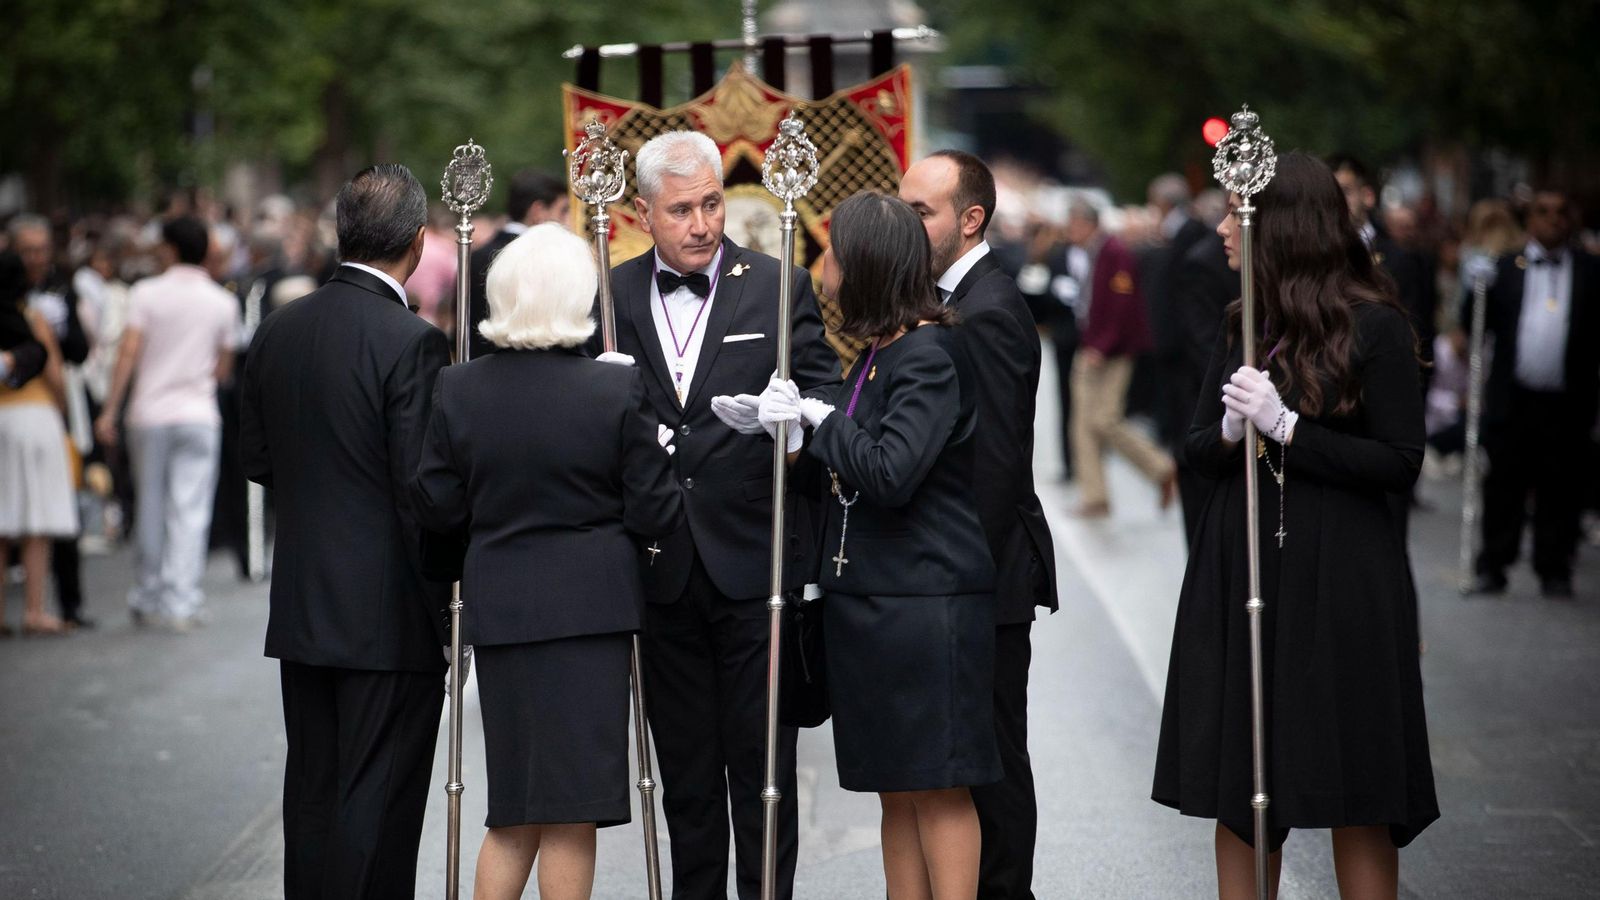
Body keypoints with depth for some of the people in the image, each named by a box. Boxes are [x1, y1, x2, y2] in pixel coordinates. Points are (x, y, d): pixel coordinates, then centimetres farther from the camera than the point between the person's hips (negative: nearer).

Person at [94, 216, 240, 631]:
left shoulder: (146, 293, -3)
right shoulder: (223, 302, 3)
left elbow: (128, 353, -9)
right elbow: (224, 368, 9)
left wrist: (109, 411, -6)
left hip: (149, 414, 0)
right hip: (198, 415, 0)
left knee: (149, 508, 11)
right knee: (189, 511, -1)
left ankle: (146, 598, 21)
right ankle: (181, 600, -9)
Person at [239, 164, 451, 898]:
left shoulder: (279, 330, 4)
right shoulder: (412, 343, -17)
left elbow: (254, 458, 11)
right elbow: (424, 488, -17)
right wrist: (448, 595, -8)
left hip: (300, 606, 6)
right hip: (389, 616, -6)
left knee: (312, 791, 14)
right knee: (378, 801, 0)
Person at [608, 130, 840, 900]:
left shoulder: (778, 287, -1)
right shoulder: (613, 296, 5)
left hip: (752, 562, -2)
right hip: (662, 568, 3)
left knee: (762, 761, 3)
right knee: (684, 766, 13)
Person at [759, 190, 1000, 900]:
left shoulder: (930, 356, -14)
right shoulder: (878, 354, 14)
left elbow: (891, 471, -23)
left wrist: (819, 418, -13)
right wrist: (797, 424, 6)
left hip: (925, 601, -9)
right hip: (868, 597, 9)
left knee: (937, 786, -4)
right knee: (896, 788, 12)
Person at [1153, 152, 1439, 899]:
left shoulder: (1375, 326, -8)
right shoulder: (1242, 325, 10)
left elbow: (1400, 463, -12)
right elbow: (1197, 451, 11)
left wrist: (1286, 427, -17)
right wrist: (1231, 430, -11)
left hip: (1339, 582, -5)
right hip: (1240, 572, 6)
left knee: (1354, 794, 0)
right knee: (1237, 789, 8)